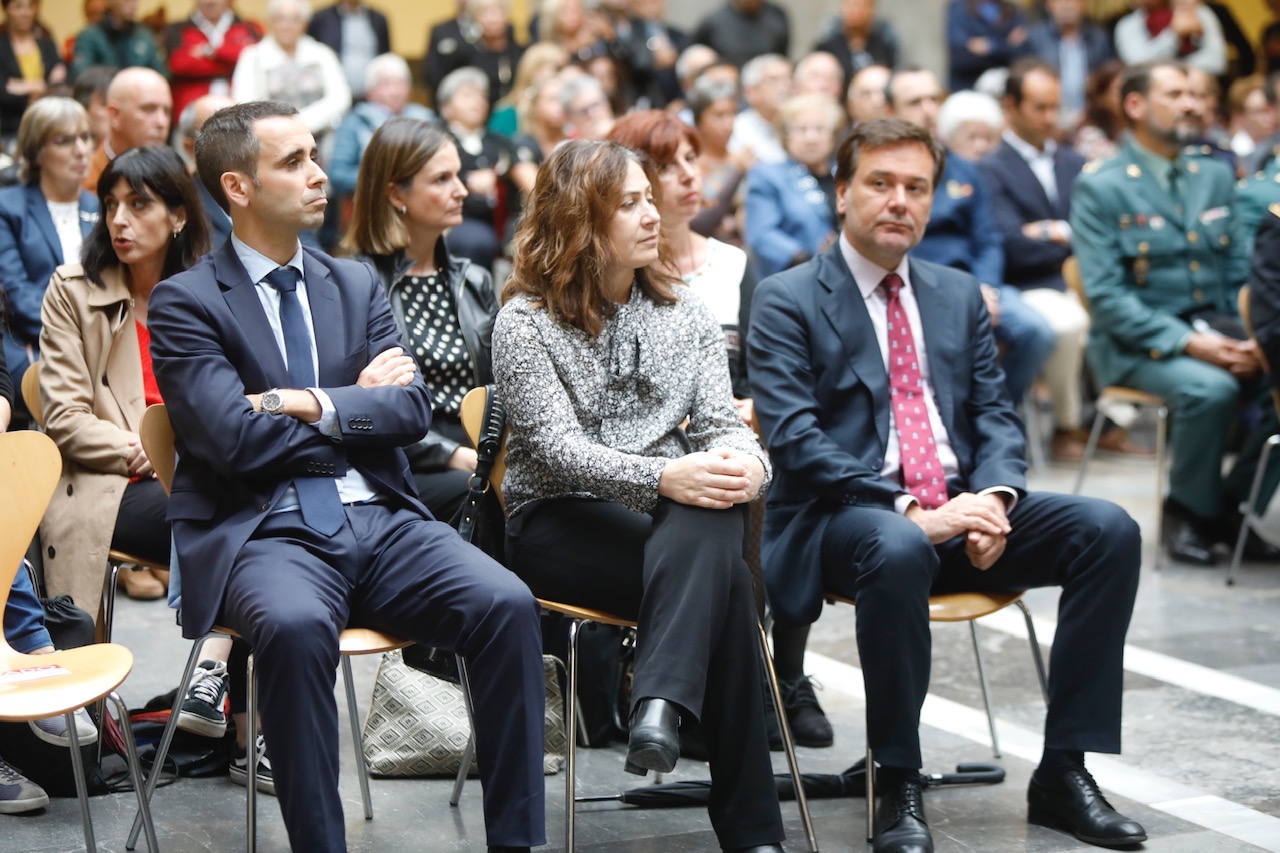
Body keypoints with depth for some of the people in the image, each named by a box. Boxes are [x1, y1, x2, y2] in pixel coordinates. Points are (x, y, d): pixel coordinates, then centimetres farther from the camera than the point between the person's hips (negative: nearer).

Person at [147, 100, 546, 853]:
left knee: (507, 604, -22)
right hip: (266, 530, -4)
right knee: (296, 625, -38)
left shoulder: (357, 285, 18)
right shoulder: (186, 303, 2)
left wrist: (310, 404, -7)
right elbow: (235, 438, -10)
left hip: (379, 518, 4)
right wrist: (357, 401, 0)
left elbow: (413, 409, 6)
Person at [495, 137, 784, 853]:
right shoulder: (527, 322, 0)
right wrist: (662, 477, -31)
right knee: (723, 579, -32)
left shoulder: (687, 314, 15)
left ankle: (661, 705, -48)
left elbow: (721, 420, 6)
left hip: (677, 512, 4)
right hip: (560, 524, -4)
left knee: (715, 513, -35)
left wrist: (744, 461, -21)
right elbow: (557, 446, -13)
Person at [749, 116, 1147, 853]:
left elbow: (996, 415, 13)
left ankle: (1063, 771, -11)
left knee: (1109, 529, -17)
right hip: (849, 515, -5)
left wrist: (994, 497, -10)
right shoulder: (787, 302, -1)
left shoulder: (958, 294, 18)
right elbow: (796, 440, -12)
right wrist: (908, 510, -22)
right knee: (898, 549, -40)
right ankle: (898, 786, -24)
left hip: (959, 507, 6)